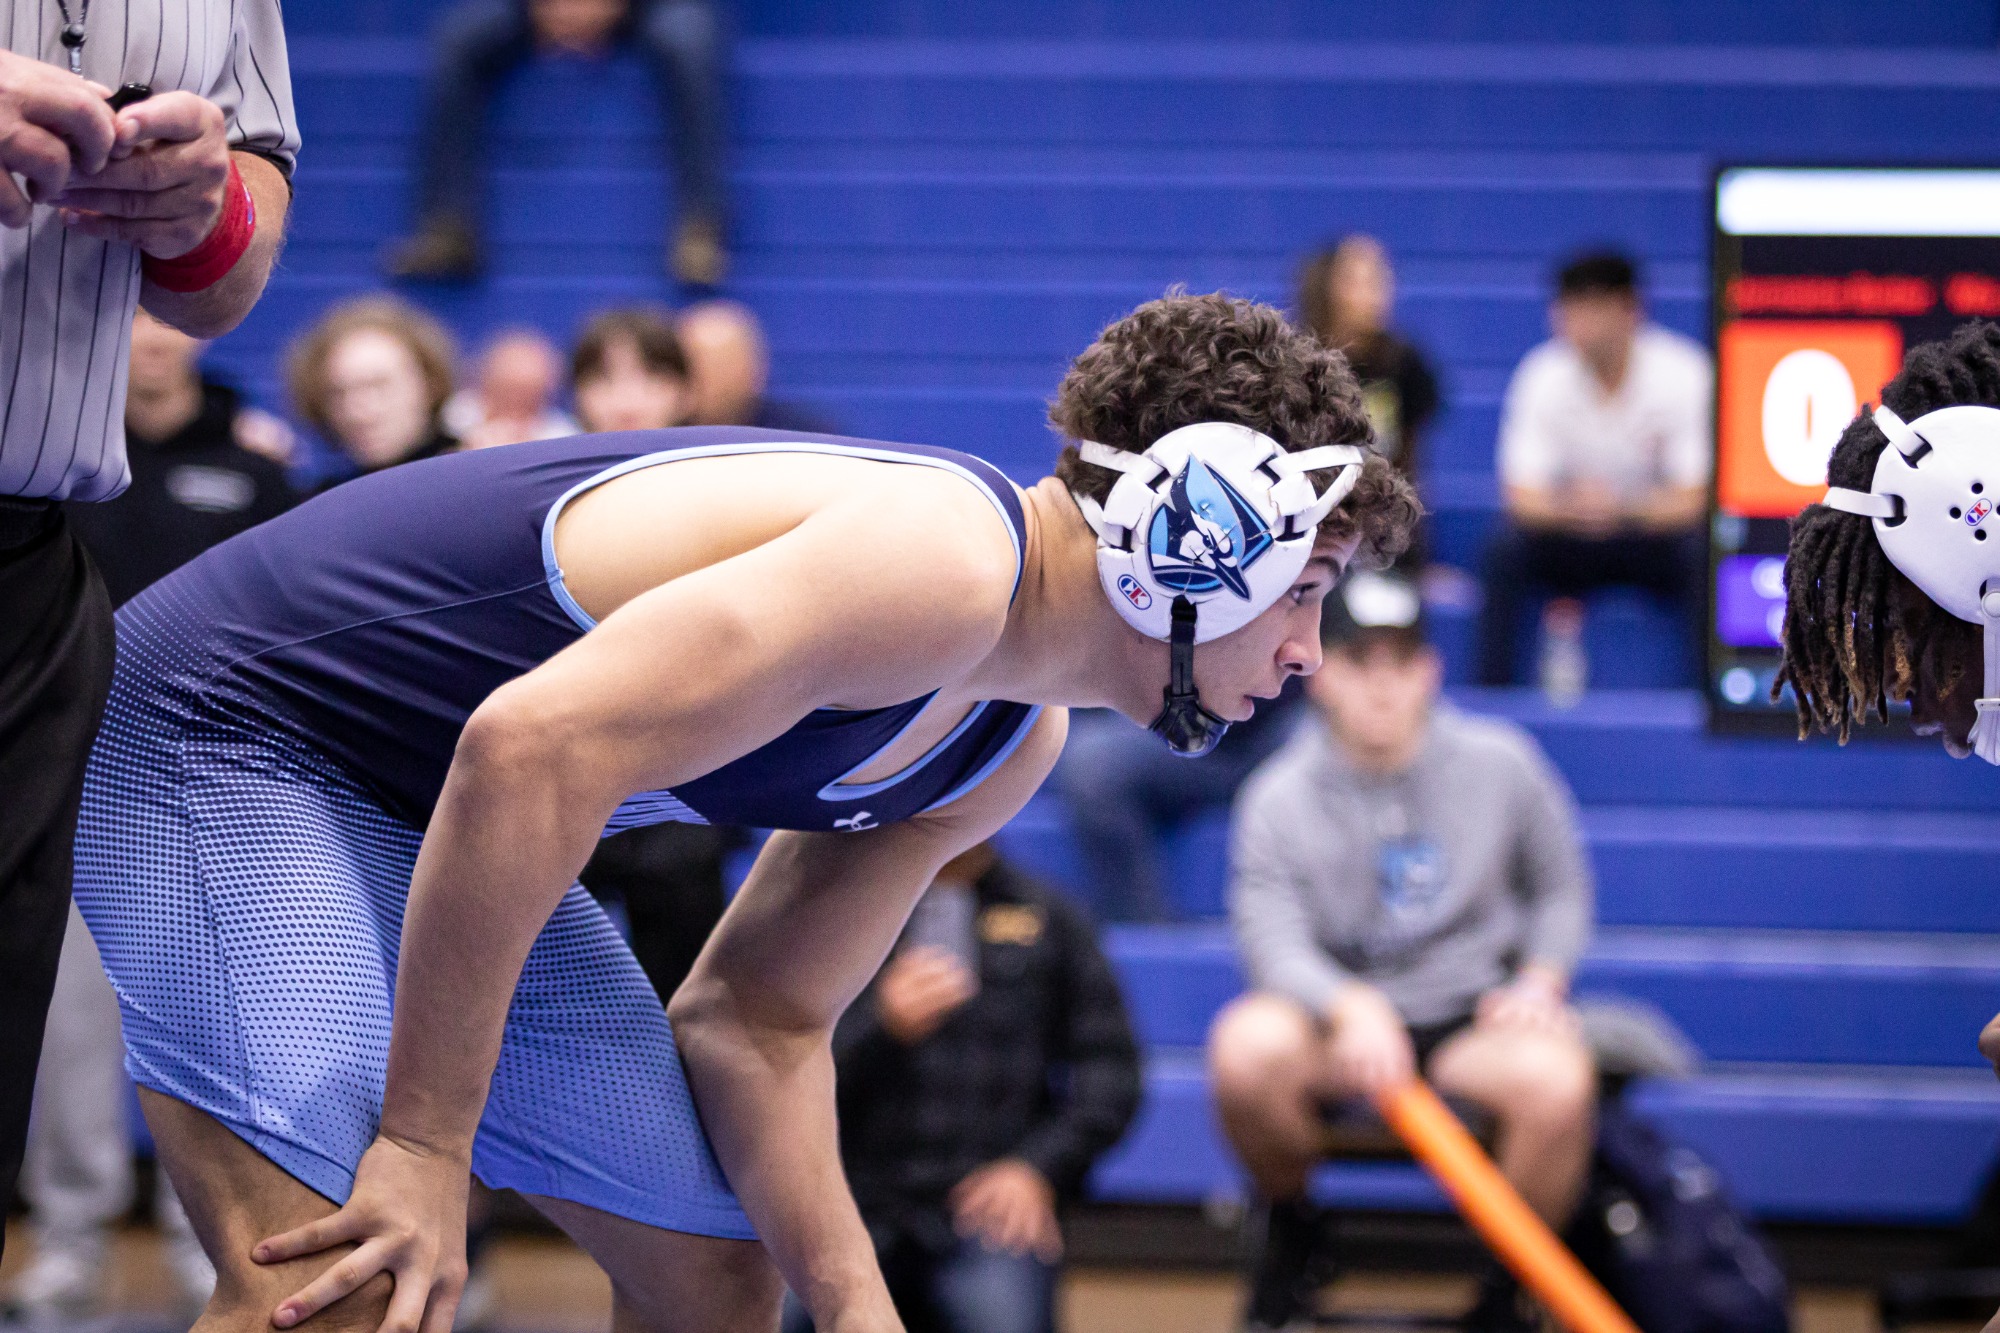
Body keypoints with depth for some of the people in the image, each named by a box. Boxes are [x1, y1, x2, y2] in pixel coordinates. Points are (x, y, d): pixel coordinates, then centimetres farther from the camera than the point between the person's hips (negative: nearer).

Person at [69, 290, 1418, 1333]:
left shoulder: (1007, 750, 6)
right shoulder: (941, 557, -26)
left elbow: (757, 1019, 11)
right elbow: (531, 746, -35)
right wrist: (428, 1147, -30)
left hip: (424, 817, 10)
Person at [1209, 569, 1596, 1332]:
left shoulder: (1499, 763, 1)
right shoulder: (1279, 798, -4)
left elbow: (1562, 889, 14)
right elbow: (1275, 945, -16)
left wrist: (1538, 982, -6)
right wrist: (1350, 1007, -37)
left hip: (1474, 1015, 0)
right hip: (1333, 1019, 0)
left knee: (1557, 1080, -35)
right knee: (1246, 1045, -34)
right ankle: (1292, 1227, -2)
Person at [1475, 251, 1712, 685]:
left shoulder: (1681, 371, -17)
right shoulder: (1543, 376, -13)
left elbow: (1691, 499, -19)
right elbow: (1523, 498, -16)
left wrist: (1624, 510, -40)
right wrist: (1571, 507, -40)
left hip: (1655, 531, -1)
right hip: (1571, 542, 1)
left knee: (1702, 553, -32)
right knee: (1504, 548, -27)